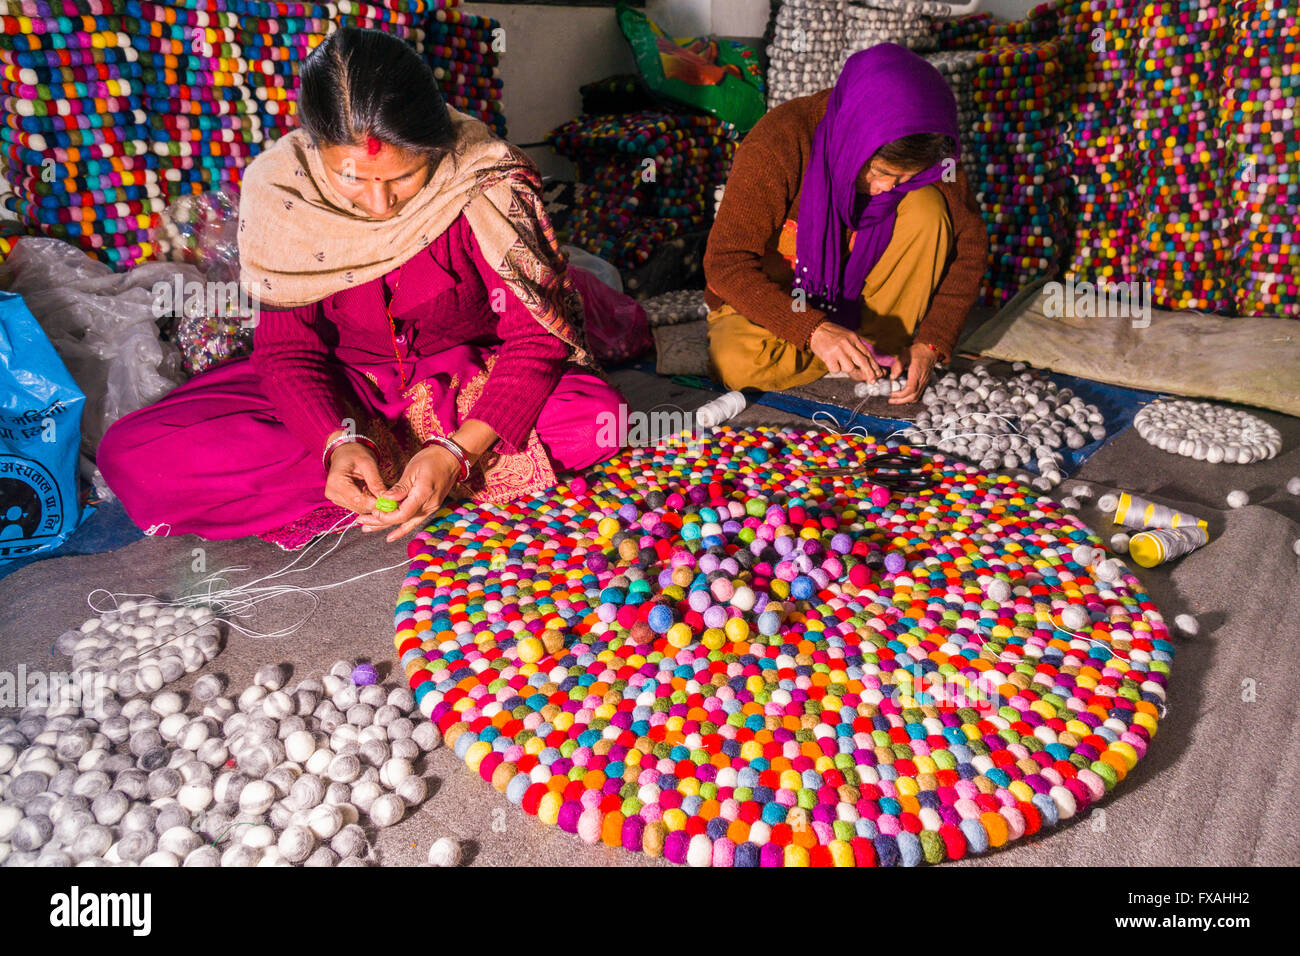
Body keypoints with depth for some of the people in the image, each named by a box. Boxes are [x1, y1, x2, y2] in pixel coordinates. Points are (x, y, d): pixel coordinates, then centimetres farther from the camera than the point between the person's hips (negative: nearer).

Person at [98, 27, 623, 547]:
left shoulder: (487, 180, -22)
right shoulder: (276, 189, -16)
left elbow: (536, 334, -19)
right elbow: (288, 347, -10)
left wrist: (458, 451, -33)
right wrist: (339, 442, -30)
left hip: (471, 379, -1)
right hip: (342, 386, 2)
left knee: (598, 416, -32)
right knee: (132, 456, -18)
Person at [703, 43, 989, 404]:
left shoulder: (923, 154, -17)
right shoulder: (777, 144, -29)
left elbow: (970, 242, -9)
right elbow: (725, 264, -30)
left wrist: (930, 344, -22)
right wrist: (814, 330, -42)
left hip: (858, 287, 3)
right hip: (768, 297, -2)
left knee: (926, 208, -21)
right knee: (736, 364, -34)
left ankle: (881, 349, -14)